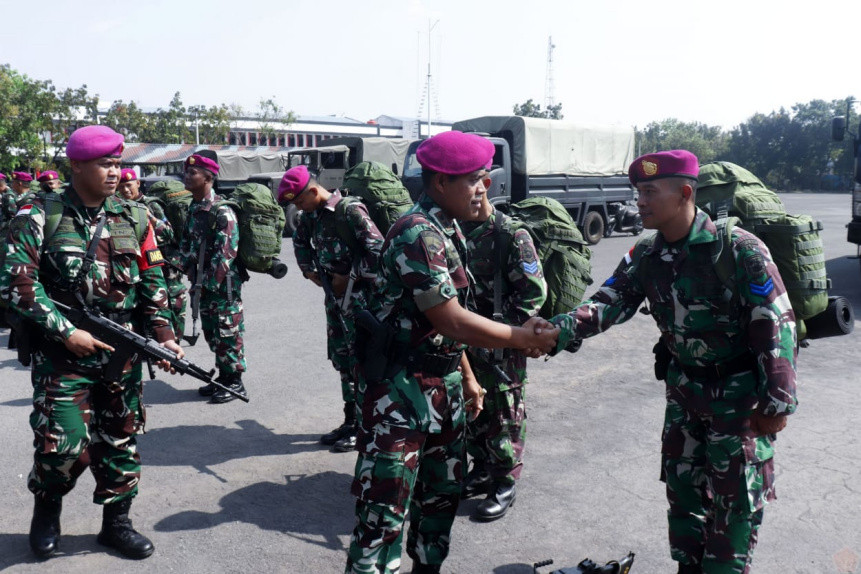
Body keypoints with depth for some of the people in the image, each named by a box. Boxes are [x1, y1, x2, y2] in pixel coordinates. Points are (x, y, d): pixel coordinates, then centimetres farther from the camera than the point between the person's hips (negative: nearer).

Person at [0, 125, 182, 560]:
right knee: (64, 444, -6)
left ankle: (116, 522, 27)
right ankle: (47, 509, 26)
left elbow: (152, 285, 8)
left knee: (120, 440, 10)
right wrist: (66, 332, -17)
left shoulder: (132, 221, 5)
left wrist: (164, 336, -3)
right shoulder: (39, 217, -6)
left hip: (121, 353, 4)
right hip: (61, 354, -4)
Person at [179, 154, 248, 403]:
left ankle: (235, 383, 11)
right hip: (206, 282, 9)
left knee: (227, 333, -1)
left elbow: (227, 251, -21)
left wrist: (210, 283, -18)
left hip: (224, 282, -9)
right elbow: (187, 242, 20)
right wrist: (190, 269, 6)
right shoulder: (194, 208, 11)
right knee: (211, 331, 16)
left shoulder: (222, 211, -17)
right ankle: (223, 377, 28)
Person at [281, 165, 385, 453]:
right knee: (341, 358, 13)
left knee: (360, 359, -3)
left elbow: (378, 249, -23)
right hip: (334, 295, 8)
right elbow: (300, 240, 29)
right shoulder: (312, 215, 8)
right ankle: (350, 421, 25)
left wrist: (350, 277, -16)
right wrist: (309, 270, 15)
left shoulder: (351, 210, -17)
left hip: (358, 295, -8)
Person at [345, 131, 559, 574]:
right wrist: (523, 337, -14)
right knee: (385, 507, -4)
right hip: (401, 387, -9)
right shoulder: (417, 234, -20)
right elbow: (452, 321, -24)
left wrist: (467, 377, 18)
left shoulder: (448, 229, 9)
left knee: (443, 491, 20)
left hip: (444, 383, 10)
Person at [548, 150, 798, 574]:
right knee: (681, 484, 17)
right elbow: (609, 303, -10)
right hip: (684, 388, 6)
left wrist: (777, 402, -17)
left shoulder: (739, 249, -23)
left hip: (740, 392, -6)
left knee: (734, 496, 6)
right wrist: (561, 328, -29)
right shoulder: (645, 255, -5)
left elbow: (777, 326, -20)